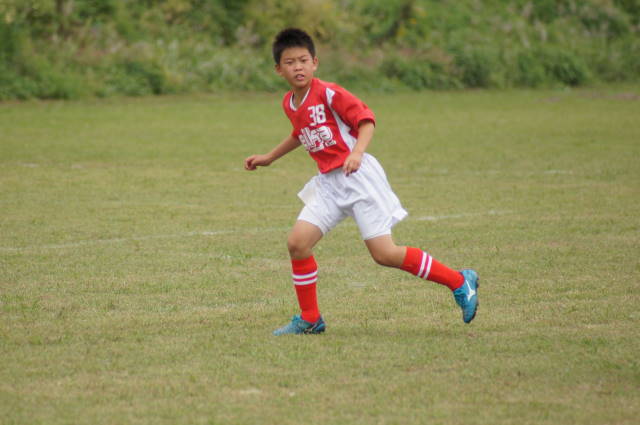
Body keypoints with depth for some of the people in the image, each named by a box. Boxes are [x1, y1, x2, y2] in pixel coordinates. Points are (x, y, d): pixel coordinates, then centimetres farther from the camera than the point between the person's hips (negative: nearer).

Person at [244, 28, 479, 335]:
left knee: (384, 254, -11)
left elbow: (366, 119, -15)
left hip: (358, 176, -7)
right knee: (297, 242, -7)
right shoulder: (289, 104, 11)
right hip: (328, 182, 7)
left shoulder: (328, 93, -12)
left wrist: (357, 151, -31)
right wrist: (269, 157, 33)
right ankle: (310, 320, 8)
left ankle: (460, 283, 3)